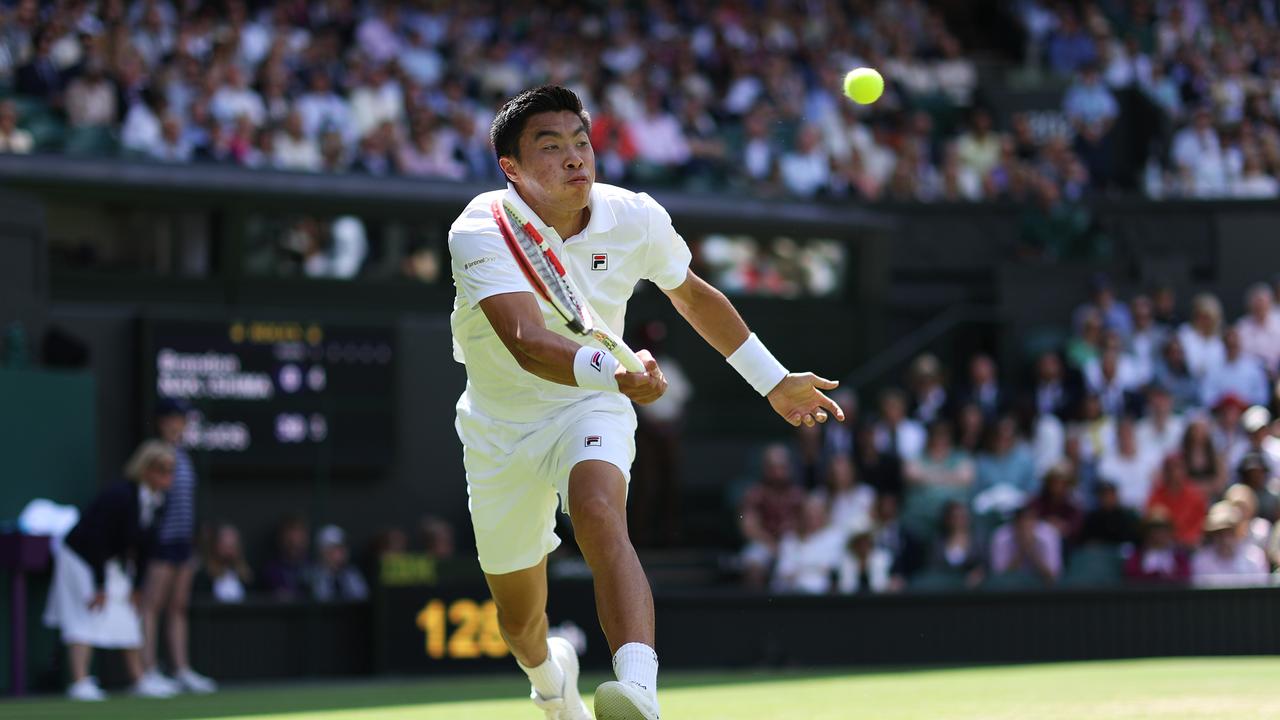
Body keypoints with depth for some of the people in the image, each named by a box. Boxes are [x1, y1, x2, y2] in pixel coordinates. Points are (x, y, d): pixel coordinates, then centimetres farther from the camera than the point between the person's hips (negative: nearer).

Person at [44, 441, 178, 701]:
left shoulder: (156, 503, -4)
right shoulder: (119, 497, -29)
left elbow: (145, 547, 5)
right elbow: (97, 540, -26)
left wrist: (137, 586, 4)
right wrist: (100, 587, -22)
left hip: (110, 563, 8)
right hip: (79, 560, -8)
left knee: (128, 618, 7)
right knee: (87, 619, -14)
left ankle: (139, 679, 13)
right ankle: (80, 683, -17)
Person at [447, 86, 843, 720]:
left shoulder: (635, 220, -13)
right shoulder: (482, 232, -26)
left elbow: (694, 296, 9)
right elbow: (527, 342, -43)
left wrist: (773, 381, 14)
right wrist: (611, 372, -62)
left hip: (590, 408, 0)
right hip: (500, 424, 0)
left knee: (598, 511, -35)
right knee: (520, 622, 12)